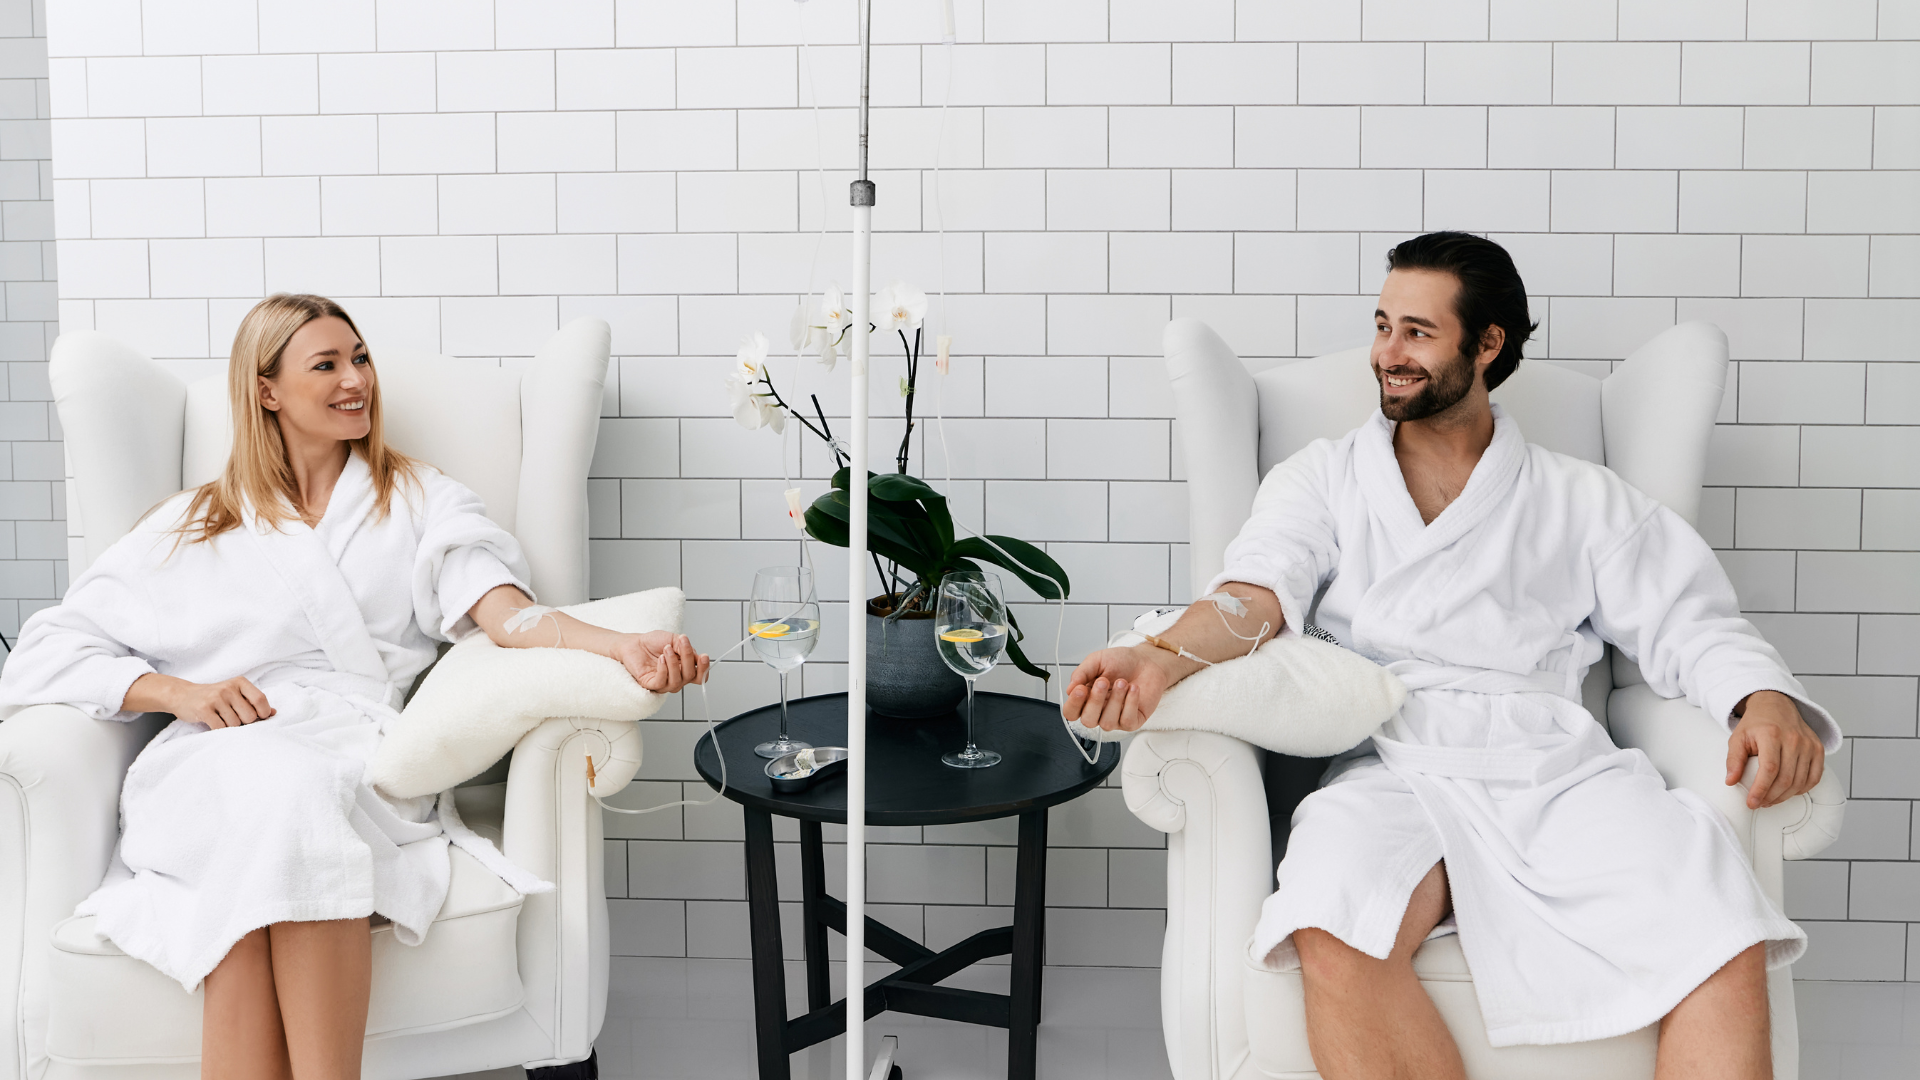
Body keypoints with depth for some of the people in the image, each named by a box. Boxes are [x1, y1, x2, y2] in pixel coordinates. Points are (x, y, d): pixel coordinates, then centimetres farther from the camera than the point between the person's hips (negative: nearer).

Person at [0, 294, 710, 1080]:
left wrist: (619, 646, -20)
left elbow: (496, 605, 1)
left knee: (293, 791, -36)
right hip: (211, 765, 1)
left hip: (359, 757, -1)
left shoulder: (419, 500, 21)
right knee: (265, 782, -36)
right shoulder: (190, 528, 24)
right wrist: (179, 693, -2)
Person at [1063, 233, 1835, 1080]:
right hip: (1391, 768, -1)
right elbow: (1262, 591, 2)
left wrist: (1766, 702, -8)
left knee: (1724, 949, -28)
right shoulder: (1320, 480, 19)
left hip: (1560, 771, 1)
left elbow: (1689, 625, 15)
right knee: (1336, 937, -35)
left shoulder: (1580, 499, 21)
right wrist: (1164, 659, -20)